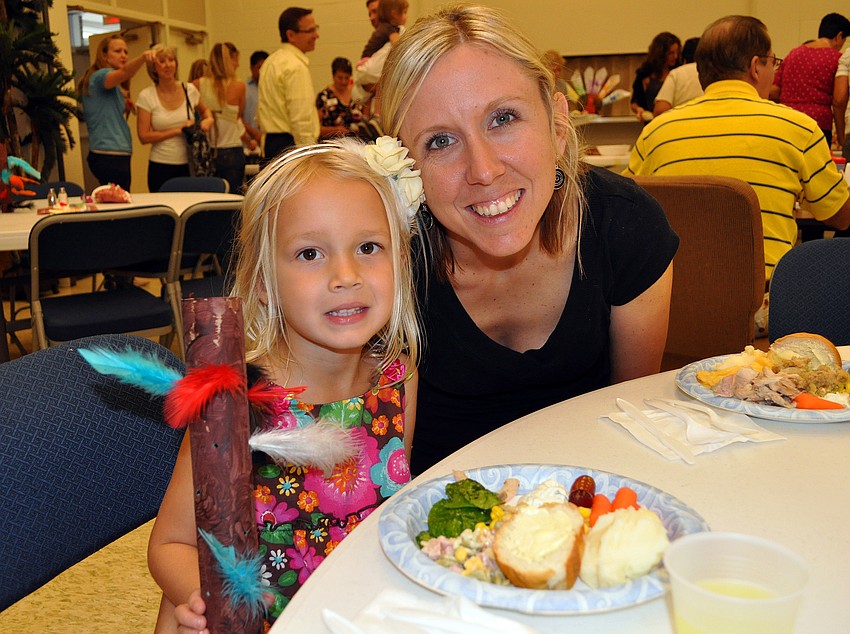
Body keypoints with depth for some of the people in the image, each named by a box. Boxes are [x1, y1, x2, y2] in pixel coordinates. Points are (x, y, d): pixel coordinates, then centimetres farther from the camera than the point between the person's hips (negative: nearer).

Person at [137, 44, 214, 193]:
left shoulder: (189, 90, 4)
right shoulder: (146, 96, -3)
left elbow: (204, 110, 26)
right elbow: (144, 136, -9)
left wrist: (209, 119, 3)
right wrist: (178, 130, -12)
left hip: (190, 165, 2)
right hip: (161, 166, -2)